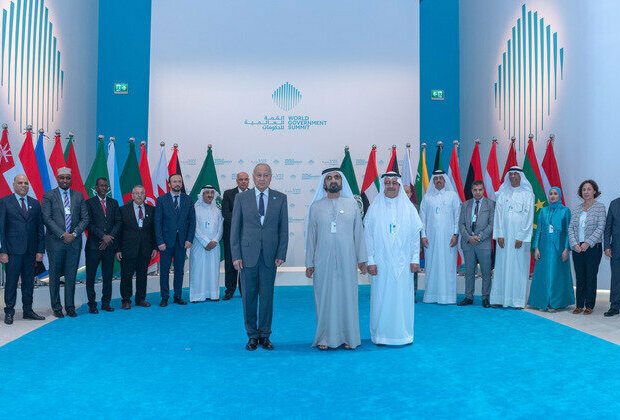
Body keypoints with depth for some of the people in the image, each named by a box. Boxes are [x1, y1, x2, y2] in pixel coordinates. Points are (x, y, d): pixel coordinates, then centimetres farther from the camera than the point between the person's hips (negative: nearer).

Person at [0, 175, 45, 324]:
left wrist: (40, 250, 4)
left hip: (31, 250, 4)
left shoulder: (35, 203, 12)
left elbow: (40, 228, 11)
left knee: (29, 282, 10)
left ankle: (28, 310, 19)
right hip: (13, 250, -4)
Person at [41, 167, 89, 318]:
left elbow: (85, 218, 6)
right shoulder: (48, 196, 2)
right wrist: (62, 235, -14)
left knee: (71, 276, 6)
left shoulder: (79, 196, 10)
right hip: (55, 242, -2)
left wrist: (74, 234, -8)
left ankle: (70, 307, 14)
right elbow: (47, 219, -7)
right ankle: (56, 307, 16)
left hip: (74, 242, 2)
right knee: (55, 275, 5)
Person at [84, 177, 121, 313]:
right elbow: (89, 223, -6)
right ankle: (92, 304, 11)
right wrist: (103, 236, -14)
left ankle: (106, 303, 16)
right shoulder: (89, 203, 2)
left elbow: (118, 222, 7)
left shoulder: (114, 203, 13)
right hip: (93, 245, -3)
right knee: (91, 276, 1)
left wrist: (109, 237, -6)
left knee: (108, 275, 6)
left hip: (109, 245, 3)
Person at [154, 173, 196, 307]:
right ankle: (164, 297, 14)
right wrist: (160, 241, -9)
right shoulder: (161, 200, 1)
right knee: (164, 270, 3)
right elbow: (158, 222, -2)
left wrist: (189, 239, -3)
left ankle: (178, 296, 18)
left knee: (179, 270, 8)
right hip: (166, 240, -2)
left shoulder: (188, 200, 7)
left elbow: (192, 221, 6)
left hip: (182, 241, 2)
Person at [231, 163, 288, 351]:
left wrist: (281, 254, -3)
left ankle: (265, 335, 19)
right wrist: (236, 256, -4)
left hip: (270, 256, 1)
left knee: (267, 296, 6)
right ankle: (252, 335, 19)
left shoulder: (280, 198, 5)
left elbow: (283, 228, 5)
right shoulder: (241, 198, 4)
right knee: (249, 296, 5)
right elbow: (235, 228, 3)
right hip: (248, 254, 0)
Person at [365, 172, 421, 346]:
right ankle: (380, 335, 14)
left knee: (403, 297, 4)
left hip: (403, 262, 1)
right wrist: (370, 261, -5)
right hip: (381, 261, -1)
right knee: (381, 297, 2)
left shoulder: (409, 208, 5)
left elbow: (415, 235, 6)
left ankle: (403, 334, 17)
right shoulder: (374, 208, 2)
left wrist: (415, 259, 1)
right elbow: (368, 236, 1)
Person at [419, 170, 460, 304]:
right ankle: (431, 296, 7)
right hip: (431, 237, 2)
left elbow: (457, 216, 4)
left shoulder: (452, 195, 8)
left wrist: (455, 234, -4)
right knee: (432, 265, 1)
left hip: (448, 237, -1)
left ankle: (447, 296, 2)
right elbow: (422, 217, 11)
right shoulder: (427, 197, 12)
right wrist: (423, 235, 2)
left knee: (448, 265, -3)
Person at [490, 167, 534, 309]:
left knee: (519, 266, -2)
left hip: (520, 236, -3)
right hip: (504, 235, 3)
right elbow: (498, 214, 7)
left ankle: (518, 300, 2)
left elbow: (528, 217, -3)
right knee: (502, 265, 2)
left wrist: (521, 238, -9)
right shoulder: (502, 193, 11)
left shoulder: (527, 194, 2)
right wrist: (499, 235, -2)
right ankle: (499, 298, 6)